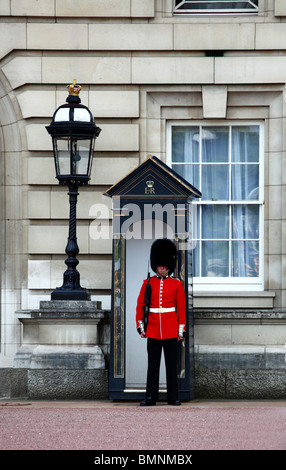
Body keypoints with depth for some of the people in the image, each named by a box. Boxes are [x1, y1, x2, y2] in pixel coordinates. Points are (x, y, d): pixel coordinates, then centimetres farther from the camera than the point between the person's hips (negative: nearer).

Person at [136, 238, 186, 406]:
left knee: (171, 363, 2)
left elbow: (182, 308, 4)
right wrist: (140, 326, 1)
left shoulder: (177, 284, 4)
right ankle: (151, 397, 6)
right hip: (153, 329, 1)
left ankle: (173, 397, 7)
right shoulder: (148, 283, 6)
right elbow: (140, 305, 8)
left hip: (171, 329, -1)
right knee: (153, 364, 3)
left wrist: (181, 330, 0)